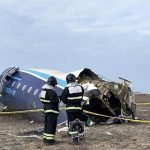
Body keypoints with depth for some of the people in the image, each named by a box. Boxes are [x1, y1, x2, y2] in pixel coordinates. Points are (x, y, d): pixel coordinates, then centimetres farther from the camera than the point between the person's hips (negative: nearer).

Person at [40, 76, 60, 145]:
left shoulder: (44, 90, 11)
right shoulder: (50, 91, -20)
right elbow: (55, 100, -24)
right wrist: (58, 98, -3)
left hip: (46, 109, 10)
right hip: (52, 110, -10)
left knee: (47, 124, 17)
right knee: (51, 125, -6)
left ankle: (45, 138, 25)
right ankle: (49, 139, -6)